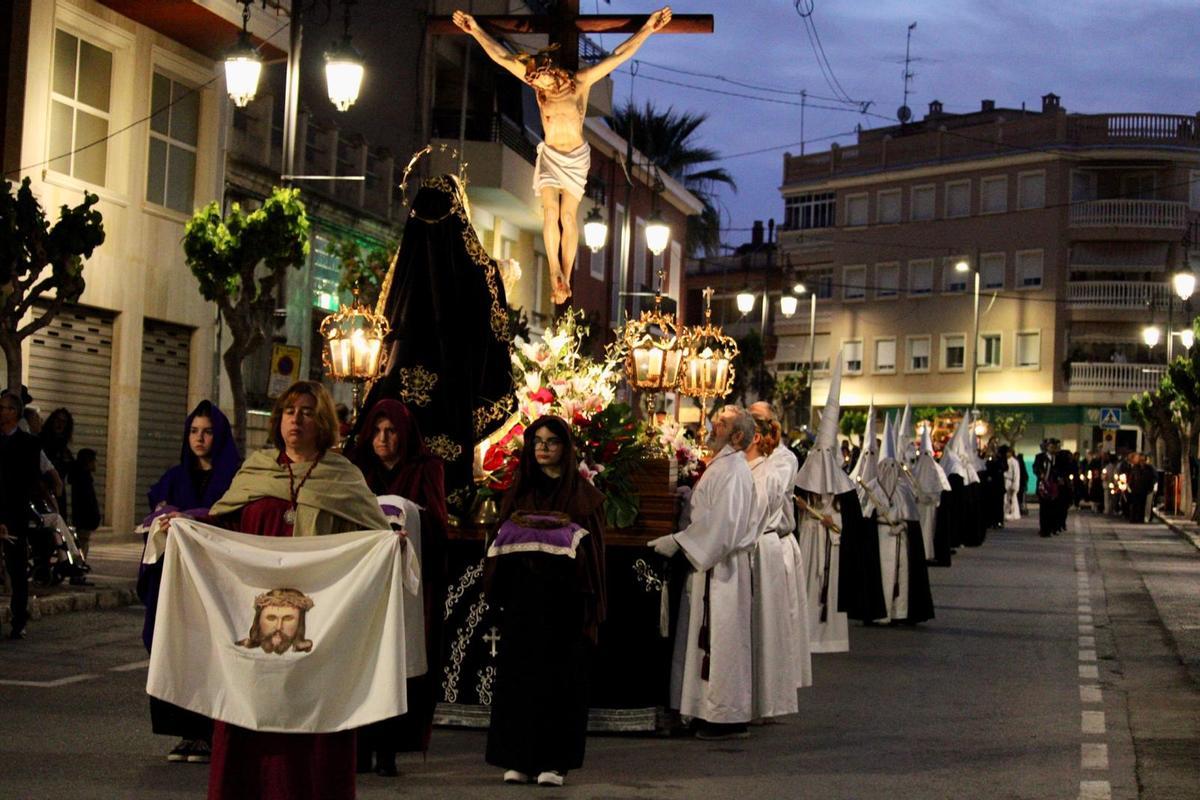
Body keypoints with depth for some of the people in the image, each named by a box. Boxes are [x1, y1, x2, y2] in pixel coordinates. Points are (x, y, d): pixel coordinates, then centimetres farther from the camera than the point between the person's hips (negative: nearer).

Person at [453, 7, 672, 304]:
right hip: (549, 155, 1)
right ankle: (555, 274, -17)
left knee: (568, 216, -6)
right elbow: (501, 56, -5)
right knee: (550, 212, -14)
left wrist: (648, 28, -16)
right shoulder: (538, 81, -4)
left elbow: (619, 55, -12)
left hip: (576, 157, -1)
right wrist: (476, 30, -8)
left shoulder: (581, 82, -9)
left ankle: (565, 277, -3)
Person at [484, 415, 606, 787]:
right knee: (518, 673, 2)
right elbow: (500, 544, 13)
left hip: (564, 600, -3)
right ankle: (517, 758, 8)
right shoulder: (519, 491, 11)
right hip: (521, 599, 3)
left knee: (560, 677, 1)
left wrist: (591, 607, -11)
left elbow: (592, 552, -1)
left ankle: (554, 760, 6)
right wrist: (497, 591, -3)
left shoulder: (583, 495, 2)